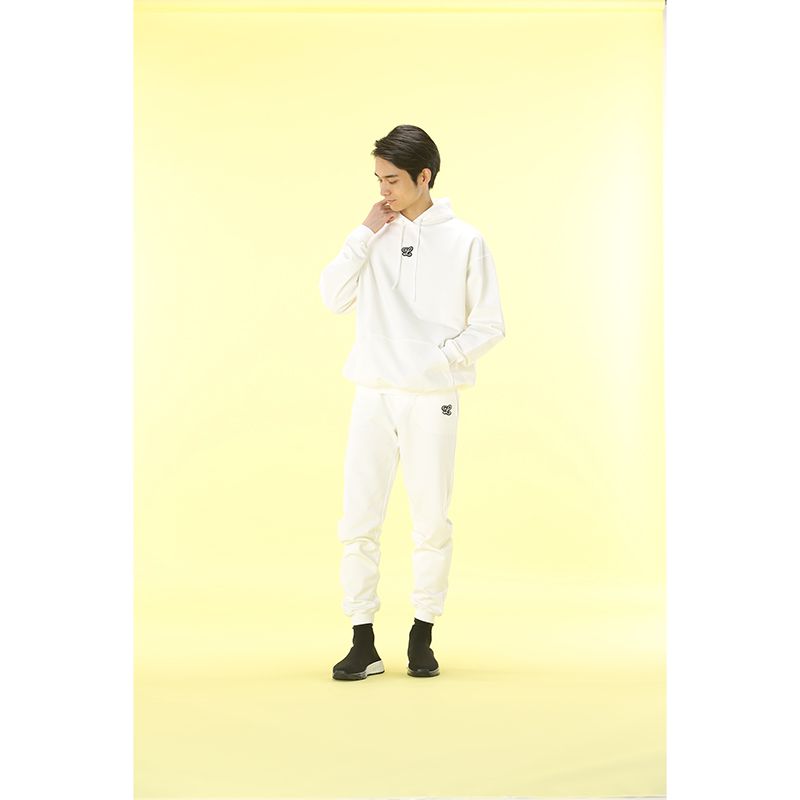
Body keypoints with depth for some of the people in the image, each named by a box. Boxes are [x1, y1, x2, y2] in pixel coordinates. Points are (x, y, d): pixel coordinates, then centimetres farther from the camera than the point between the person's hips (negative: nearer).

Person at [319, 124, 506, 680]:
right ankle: (363, 643, 7)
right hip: (374, 398, 2)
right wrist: (365, 234, -6)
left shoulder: (464, 242, -2)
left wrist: (438, 360, -11)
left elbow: (490, 325, -1)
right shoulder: (375, 237, 7)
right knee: (360, 521, -1)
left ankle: (423, 636, 19)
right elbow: (334, 298, -2)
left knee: (432, 522, 6)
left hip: (433, 401, -2)